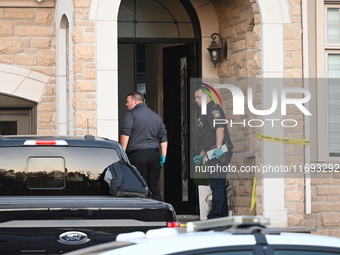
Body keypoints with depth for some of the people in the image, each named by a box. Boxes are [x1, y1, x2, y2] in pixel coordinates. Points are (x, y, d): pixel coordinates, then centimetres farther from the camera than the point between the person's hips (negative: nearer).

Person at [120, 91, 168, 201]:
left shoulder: (131, 114, -2)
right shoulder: (156, 116, 19)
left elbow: (125, 134, -12)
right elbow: (163, 137, 17)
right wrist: (163, 155, 16)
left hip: (138, 155, -6)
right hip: (154, 155, 6)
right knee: (154, 188, 9)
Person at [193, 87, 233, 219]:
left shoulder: (214, 109, -6)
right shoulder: (205, 112, 27)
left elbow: (220, 128, -20)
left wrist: (218, 147, -29)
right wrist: (201, 155, 29)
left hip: (219, 153, -11)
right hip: (214, 154, 11)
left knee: (217, 183, -13)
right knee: (219, 185, 10)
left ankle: (215, 215, -16)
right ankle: (223, 215, 12)